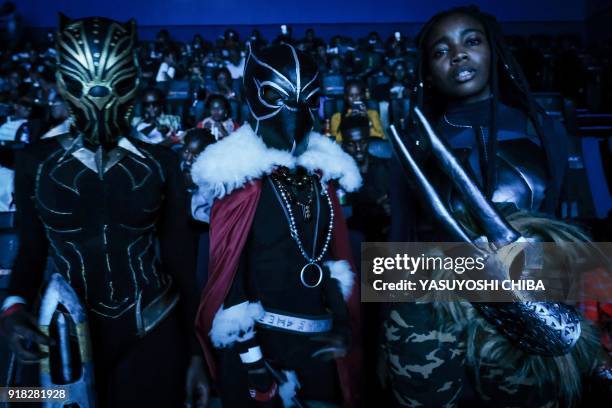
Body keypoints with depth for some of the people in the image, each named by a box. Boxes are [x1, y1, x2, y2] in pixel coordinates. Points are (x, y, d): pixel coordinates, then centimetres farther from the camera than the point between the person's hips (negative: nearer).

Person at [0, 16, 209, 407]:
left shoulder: (160, 163, -5)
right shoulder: (35, 162, -4)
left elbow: (180, 257, -2)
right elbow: (32, 250, 5)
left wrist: (196, 351, 0)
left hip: (155, 335, -1)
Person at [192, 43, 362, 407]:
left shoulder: (320, 172, 3)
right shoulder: (242, 177, -14)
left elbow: (331, 256, 8)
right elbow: (229, 270, -15)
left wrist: (342, 323, 5)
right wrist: (254, 361, -16)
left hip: (319, 343, 6)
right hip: (258, 342, -5)